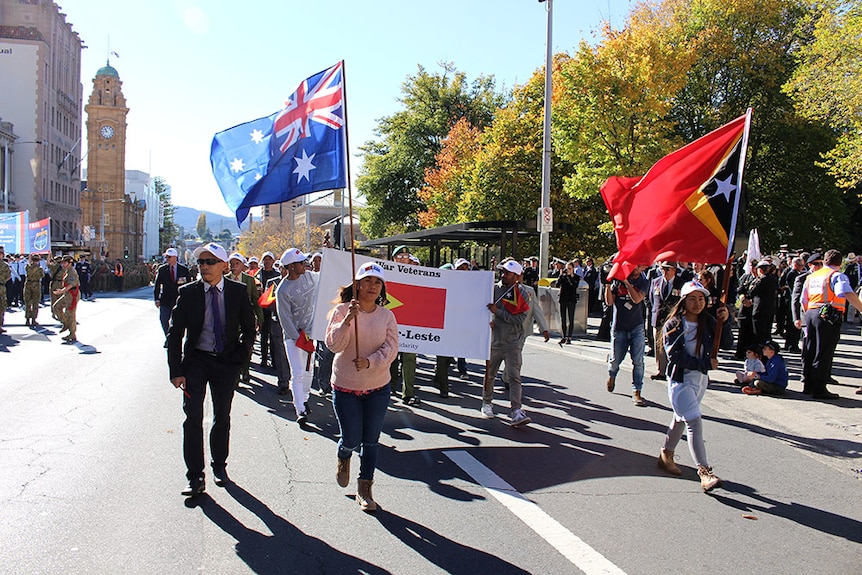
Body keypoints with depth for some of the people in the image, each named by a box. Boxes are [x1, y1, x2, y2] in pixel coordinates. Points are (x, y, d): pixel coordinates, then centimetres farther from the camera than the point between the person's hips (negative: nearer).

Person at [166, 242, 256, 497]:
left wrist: (241, 355, -5)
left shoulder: (238, 292, -5)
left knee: (222, 417, 14)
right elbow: (174, 334, -5)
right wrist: (176, 370, -10)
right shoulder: (188, 292, -7)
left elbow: (249, 329, 6)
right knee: (193, 419, -6)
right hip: (196, 361, -1)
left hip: (227, 361, 1)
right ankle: (195, 478, 3)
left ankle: (219, 466, 32)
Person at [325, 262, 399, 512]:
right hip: (345, 387, -2)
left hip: (378, 388, 2)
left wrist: (370, 361, -21)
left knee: (371, 441, 8)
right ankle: (343, 458, 39)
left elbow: (391, 348, -6)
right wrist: (347, 320, -28)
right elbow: (333, 344, -14)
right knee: (351, 440, 2)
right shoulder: (342, 310, -6)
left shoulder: (386, 315, -1)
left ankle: (365, 489, 24)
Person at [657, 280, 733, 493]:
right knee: (694, 422, -16)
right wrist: (705, 363, -20)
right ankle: (704, 471, -18)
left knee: (681, 419, 20)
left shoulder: (708, 323, 3)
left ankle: (666, 455, 39)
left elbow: (727, 344, -5)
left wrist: (724, 322, -20)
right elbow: (675, 356, -18)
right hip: (680, 380, -6)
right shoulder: (673, 325, -11)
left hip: (701, 380, 6)